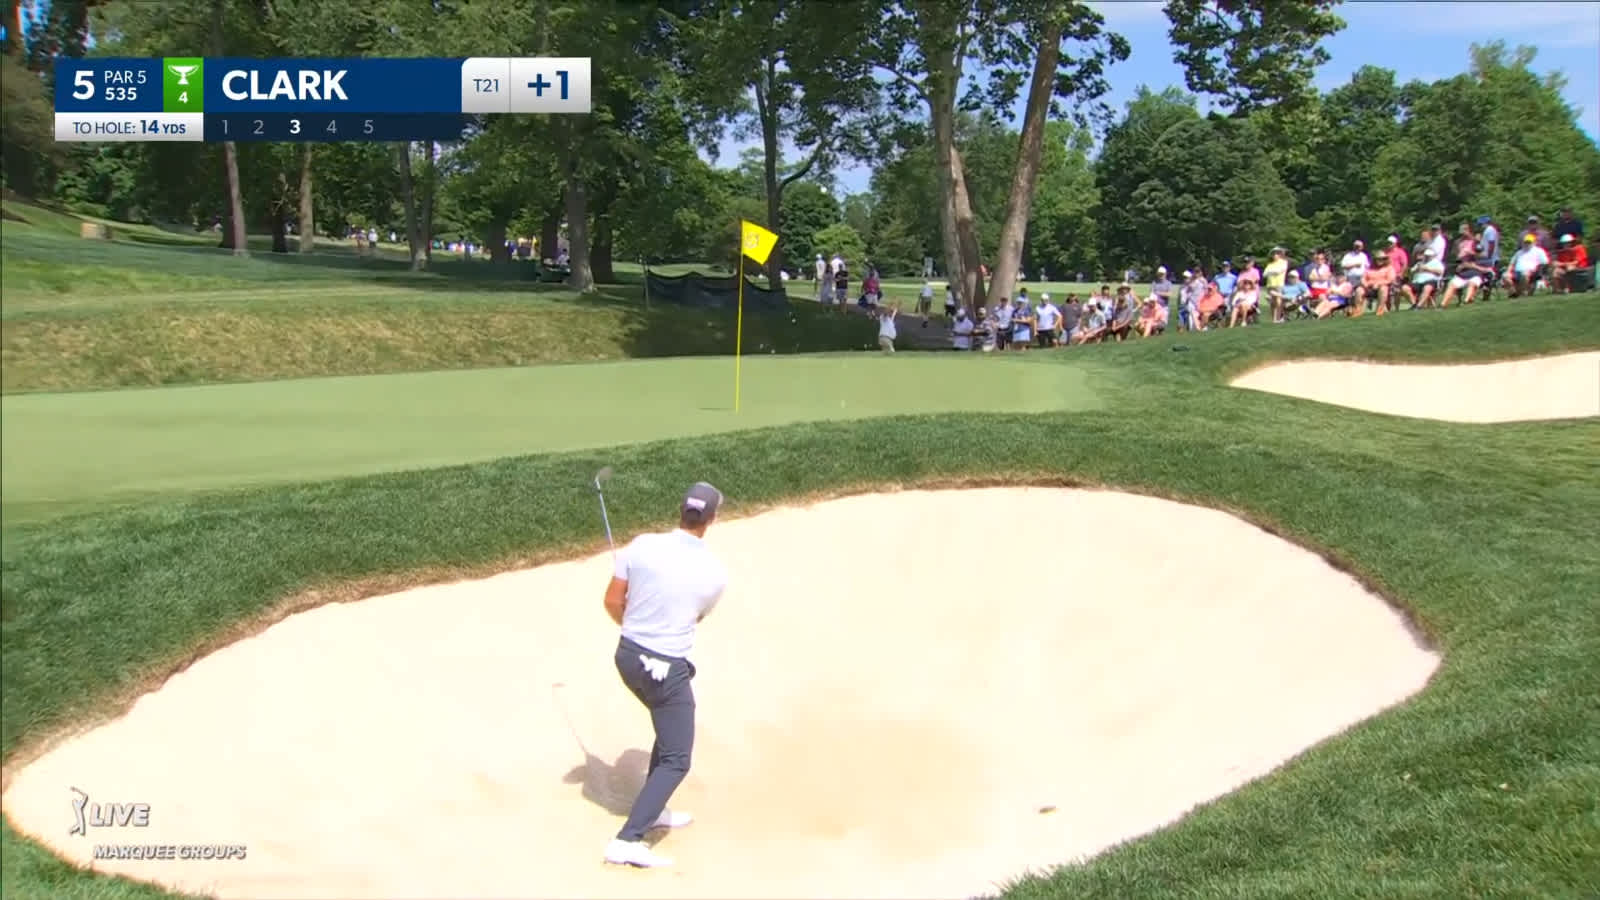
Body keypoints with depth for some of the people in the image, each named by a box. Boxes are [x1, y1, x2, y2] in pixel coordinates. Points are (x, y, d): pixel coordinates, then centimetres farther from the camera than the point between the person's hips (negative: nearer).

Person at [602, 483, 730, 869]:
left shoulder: (642, 546, -9)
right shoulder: (715, 572, -12)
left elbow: (612, 601, -2)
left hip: (628, 656, 6)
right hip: (666, 669, -6)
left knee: (670, 728, 28)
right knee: (676, 760, 4)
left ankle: (652, 810, 37)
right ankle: (627, 840, -7)